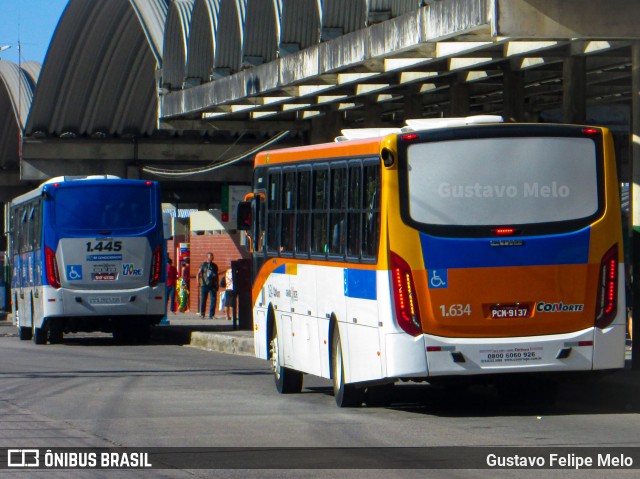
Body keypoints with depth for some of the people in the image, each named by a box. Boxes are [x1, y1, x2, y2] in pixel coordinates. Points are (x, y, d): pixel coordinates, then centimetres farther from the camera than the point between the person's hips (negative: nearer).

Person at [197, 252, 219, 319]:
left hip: (213, 285, 3)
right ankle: (202, 314, 12)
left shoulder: (214, 266, 13)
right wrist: (198, 281, -16)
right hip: (204, 285, -3)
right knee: (203, 300, 0)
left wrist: (217, 285, 14)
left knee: (213, 300, -4)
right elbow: (199, 273, -1)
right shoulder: (203, 264, 3)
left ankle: (211, 315, 2)